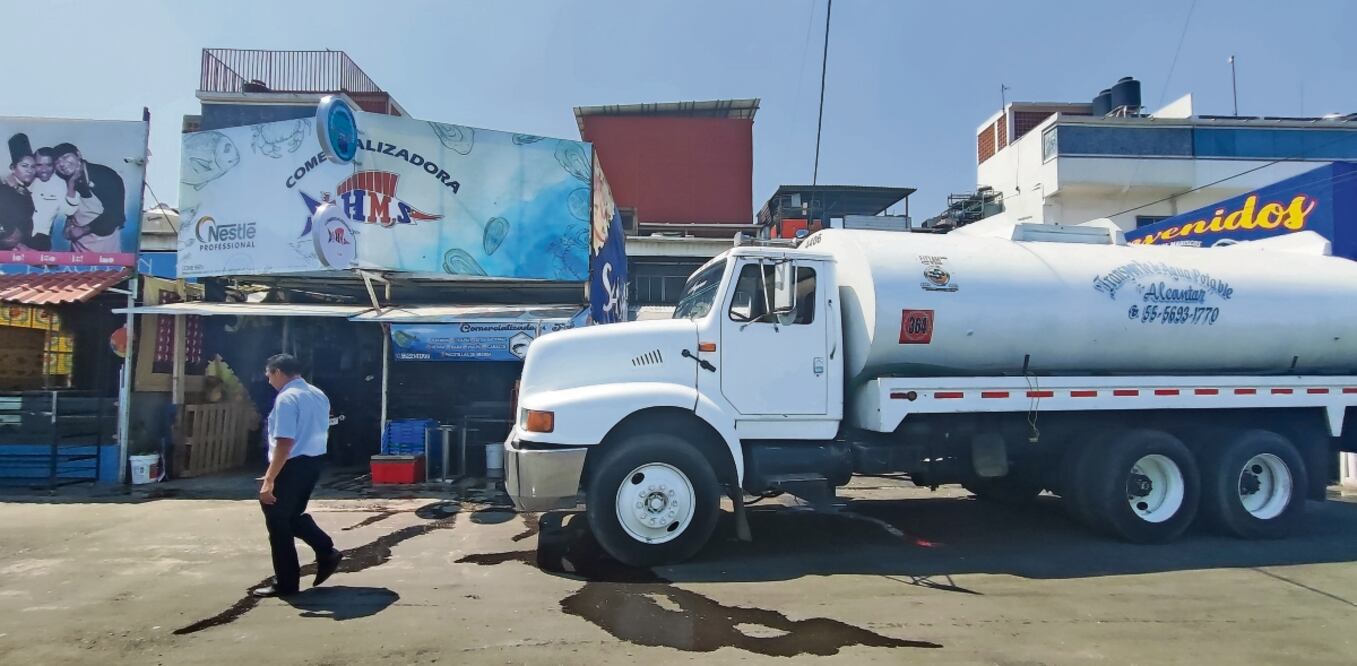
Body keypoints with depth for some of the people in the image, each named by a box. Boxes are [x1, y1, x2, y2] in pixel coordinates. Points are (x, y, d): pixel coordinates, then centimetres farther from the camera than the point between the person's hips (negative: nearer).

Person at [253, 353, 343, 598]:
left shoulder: (286, 398, -18)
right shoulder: (319, 395, 10)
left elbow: (285, 443, -25)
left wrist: (269, 480, -26)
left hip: (292, 466, -9)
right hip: (313, 463, 9)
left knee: (278, 523, 5)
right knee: (294, 515, 24)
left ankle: (286, 583, 12)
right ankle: (327, 553, 13)